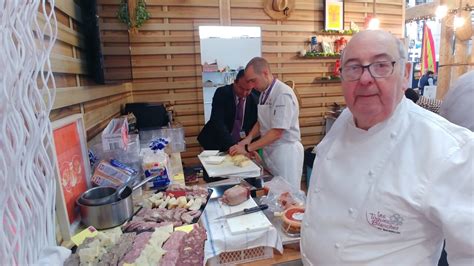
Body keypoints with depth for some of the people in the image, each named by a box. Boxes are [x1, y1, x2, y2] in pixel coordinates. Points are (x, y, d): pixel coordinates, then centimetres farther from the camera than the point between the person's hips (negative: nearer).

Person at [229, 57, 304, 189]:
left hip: (285, 152, -8)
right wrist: (249, 138, -3)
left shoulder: (283, 94, -20)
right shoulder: (264, 93, 8)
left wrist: (247, 148, -20)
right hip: (269, 150, 8)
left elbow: (277, 132, -23)